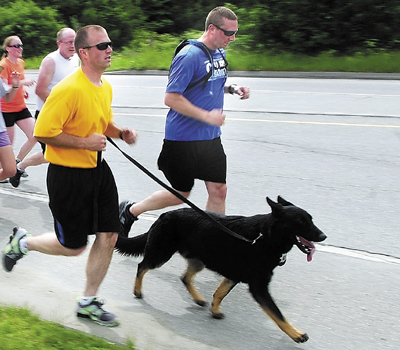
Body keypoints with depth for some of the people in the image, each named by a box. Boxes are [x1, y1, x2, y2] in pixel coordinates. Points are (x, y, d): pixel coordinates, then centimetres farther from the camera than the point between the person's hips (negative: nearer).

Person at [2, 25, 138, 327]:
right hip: (68, 174, -8)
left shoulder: (105, 87, 7)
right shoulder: (69, 89, -23)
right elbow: (44, 132, -23)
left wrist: (121, 132, 3)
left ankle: (88, 302, 23)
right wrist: (85, 142, -22)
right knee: (74, 246, 3)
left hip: (97, 169, 8)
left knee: (109, 237, 6)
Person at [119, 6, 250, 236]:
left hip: (211, 139, 7)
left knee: (218, 191, 3)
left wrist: (232, 89, 4)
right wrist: (207, 116, -23)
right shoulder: (189, 56, -19)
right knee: (180, 195, 6)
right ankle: (131, 211, 27)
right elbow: (171, 98, -21)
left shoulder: (220, 53, 8)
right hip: (184, 138, -7)